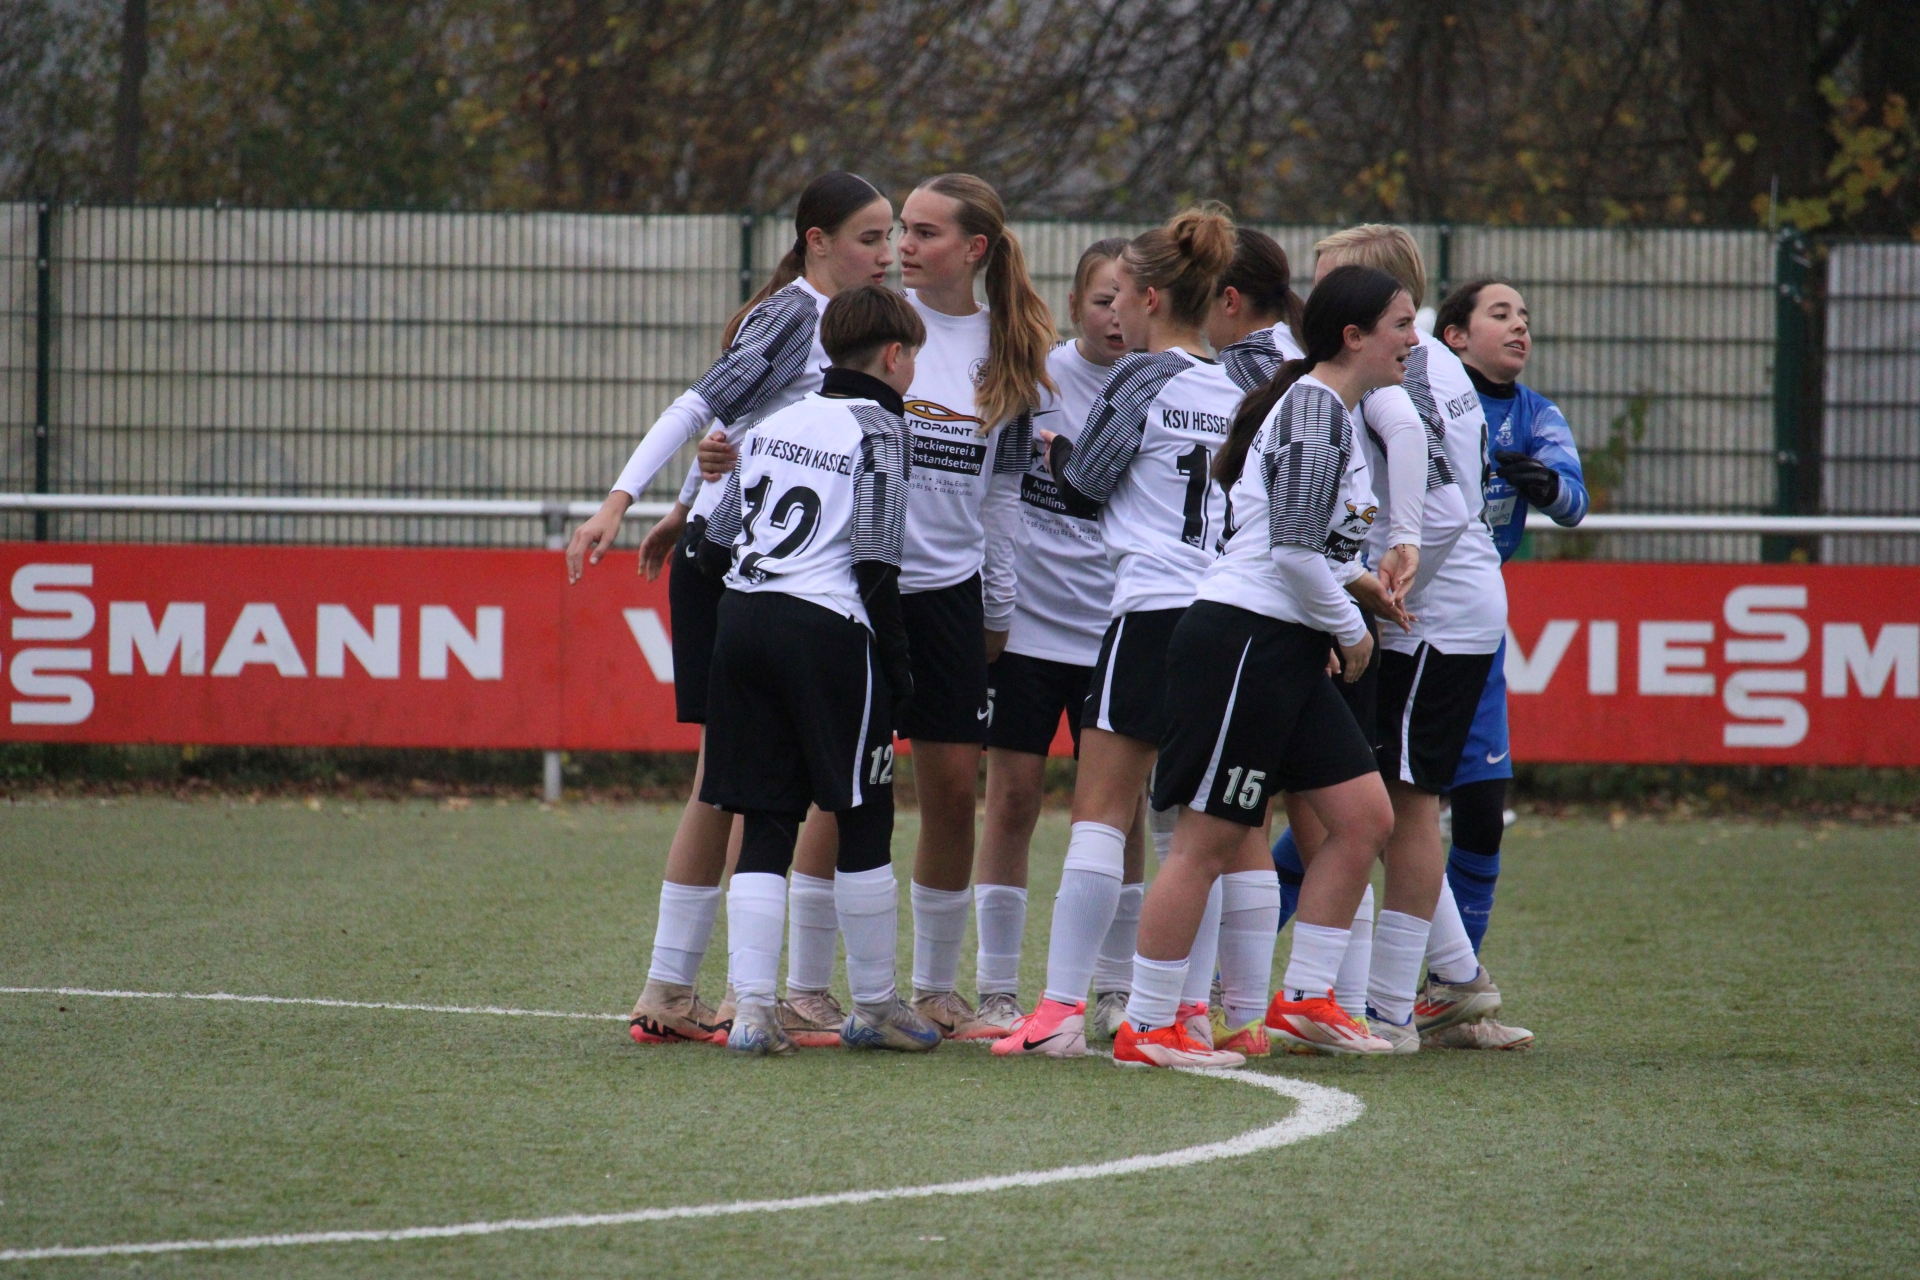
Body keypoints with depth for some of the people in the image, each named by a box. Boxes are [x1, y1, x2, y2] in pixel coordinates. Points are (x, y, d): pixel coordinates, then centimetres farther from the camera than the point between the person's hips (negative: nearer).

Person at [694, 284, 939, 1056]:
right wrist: (897, 663, -4)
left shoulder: (776, 423, 16)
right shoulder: (878, 429, -3)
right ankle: (873, 1006, 13)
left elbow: (716, 548, 14)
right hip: (827, 630, -6)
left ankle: (752, 1010, -3)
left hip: (743, 619, 6)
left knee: (764, 825, 6)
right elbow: (875, 561, -10)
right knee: (863, 820, 6)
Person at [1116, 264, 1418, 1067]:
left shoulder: (1330, 407, 17)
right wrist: (1351, 630, -8)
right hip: (1242, 640, -10)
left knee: (1364, 817, 9)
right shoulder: (1315, 407, -15)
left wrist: (1350, 587, 8)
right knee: (1208, 840, -6)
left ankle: (1303, 1001, 15)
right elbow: (1294, 549, -20)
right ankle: (1145, 1029, 0)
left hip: (1285, 652, 10)